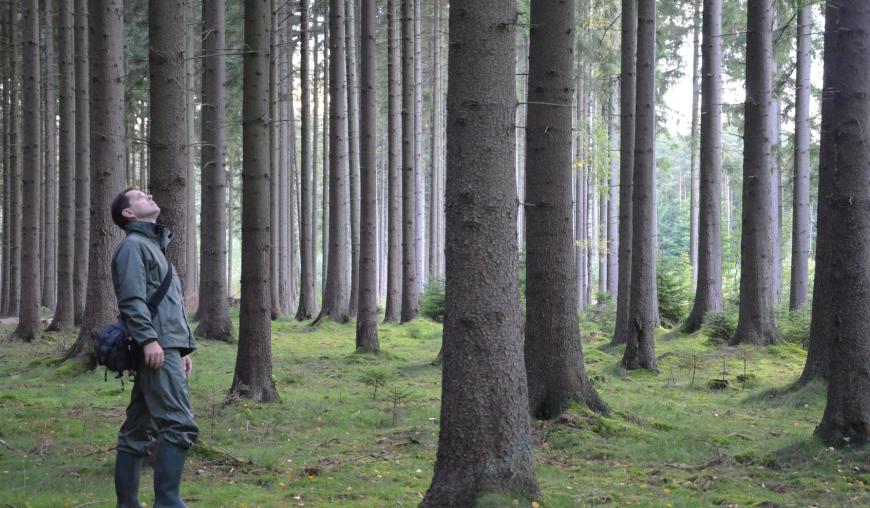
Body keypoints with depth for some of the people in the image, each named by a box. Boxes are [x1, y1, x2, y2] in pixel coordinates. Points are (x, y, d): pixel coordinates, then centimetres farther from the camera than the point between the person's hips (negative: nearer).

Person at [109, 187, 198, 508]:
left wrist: (185, 346, 23)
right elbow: (132, 299, -15)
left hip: (167, 348, 10)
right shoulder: (134, 245, -3)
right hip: (156, 350, -10)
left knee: (137, 431, 8)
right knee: (180, 426, -16)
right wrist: (148, 338, -24)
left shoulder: (156, 246, 28)